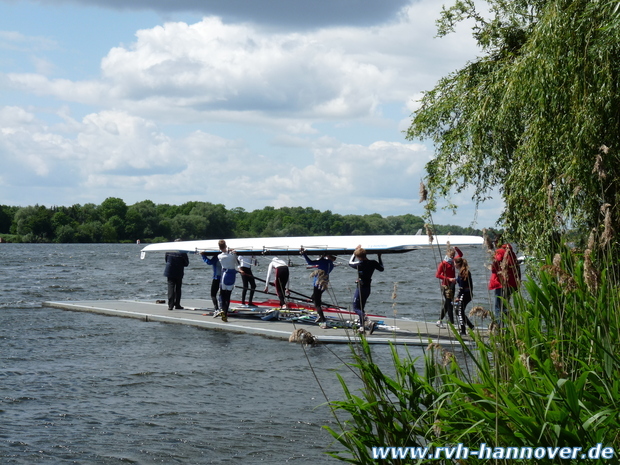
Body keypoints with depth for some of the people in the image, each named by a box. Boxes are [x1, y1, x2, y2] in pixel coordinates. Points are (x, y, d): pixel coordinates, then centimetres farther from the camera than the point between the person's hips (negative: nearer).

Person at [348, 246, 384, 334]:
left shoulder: (360, 264, -17)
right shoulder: (373, 263, -1)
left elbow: (350, 262, 3)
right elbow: (381, 268, 18)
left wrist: (355, 251, 13)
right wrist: (379, 257, 25)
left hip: (360, 288, -8)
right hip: (368, 288, 8)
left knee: (356, 308, -5)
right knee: (361, 308, 19)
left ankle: (370, 322, -24)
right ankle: (362, 327, 19)